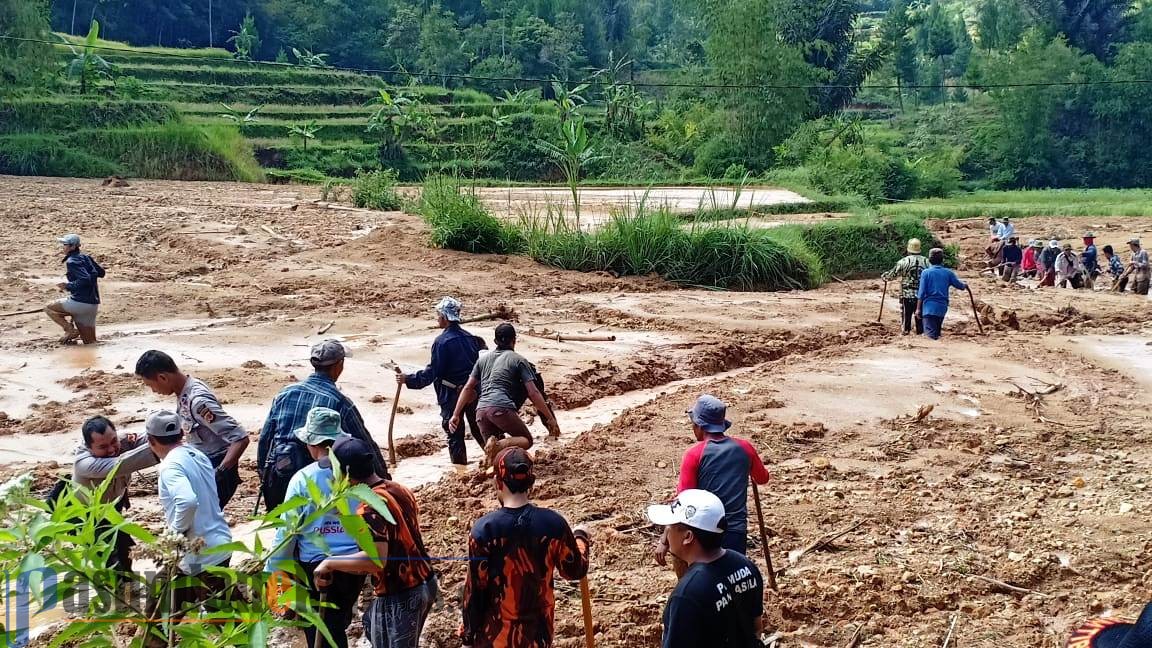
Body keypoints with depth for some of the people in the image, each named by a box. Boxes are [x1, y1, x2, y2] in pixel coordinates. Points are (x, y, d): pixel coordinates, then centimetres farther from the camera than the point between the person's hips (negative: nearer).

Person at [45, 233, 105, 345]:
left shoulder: (71, 261, -12)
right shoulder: (86, 257, 12)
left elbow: (85, 280, -23)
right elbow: (101, 273, 20)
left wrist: (68, 286, -15)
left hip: (80, 302, -9)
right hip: (93, 305, 9)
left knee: (49, 308, 7)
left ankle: (70, 329, -5)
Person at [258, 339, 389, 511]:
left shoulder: (284, 393, 7)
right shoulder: (340, 402, -5)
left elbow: (264, 439, 12)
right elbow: (365, 444, 1)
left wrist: (263, 477, 23)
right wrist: (384, 477, 14)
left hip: (277, 478, 4)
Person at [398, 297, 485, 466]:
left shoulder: (442, 341, -15)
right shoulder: (470, 337, 4)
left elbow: (433, 372, -16)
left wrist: (408, 379, -9)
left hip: (452, 394, -6)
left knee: (454, 433, 5)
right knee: (478, 428, 18)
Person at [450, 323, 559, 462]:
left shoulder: (483, 360, 24)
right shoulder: (519, 360, 10)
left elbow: (468, 388, 20)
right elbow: (533, 393, 3)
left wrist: (455, 415, 22)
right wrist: (550, 418, 5)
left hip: (481, 410, 5)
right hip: (502, 408, -5)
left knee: (493, 452, 16)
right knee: (526, 440, 10)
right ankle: (500, 445, -22)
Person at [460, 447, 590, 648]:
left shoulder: (484, 529, -18)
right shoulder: (553, 523, -13)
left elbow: (475, 588, -12)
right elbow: (576, 571, 2)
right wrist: (580, 539, 22)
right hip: (539, 630, 2)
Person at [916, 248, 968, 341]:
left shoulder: (926, 273, -6)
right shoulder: (948, 273, 2)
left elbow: (921, 293, -8)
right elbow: (960, 285, 14)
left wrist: (918, 308, -3)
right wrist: (965, 286, 38)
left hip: (929, 307, -4)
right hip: (942, 308, 4)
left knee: (930, 334, -9)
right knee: (937, 333, 18)